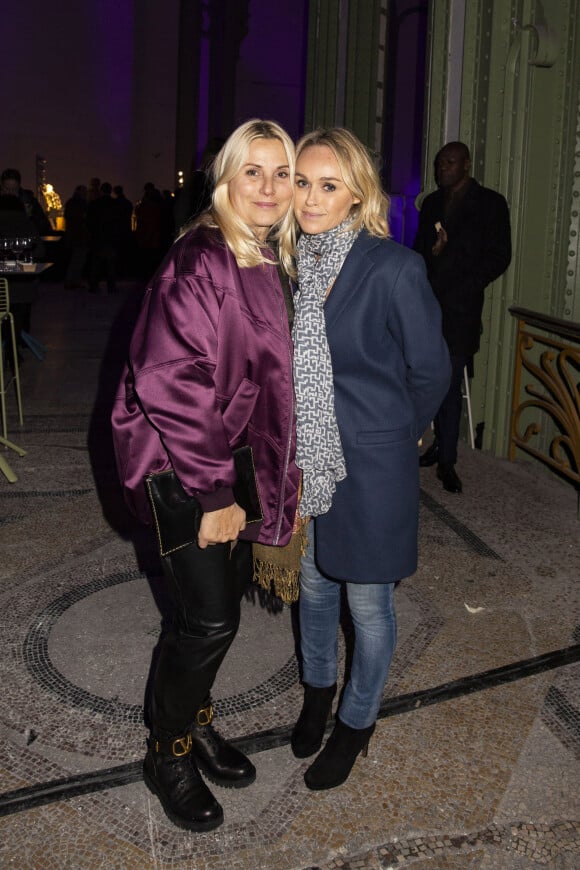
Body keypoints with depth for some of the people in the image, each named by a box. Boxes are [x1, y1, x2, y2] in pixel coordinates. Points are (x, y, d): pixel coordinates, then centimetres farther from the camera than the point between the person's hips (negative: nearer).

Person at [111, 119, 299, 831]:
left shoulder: (275, 264, 7)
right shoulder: (199, 259, -19)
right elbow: (171, 382, -23)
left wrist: (282, 473, 12)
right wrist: (211, 492, -20)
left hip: (238, 459, 8)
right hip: (179, 462, -8)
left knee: (222, 602, 15)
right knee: (209, 618, -2)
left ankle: (195, 722, 38)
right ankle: (168, 755, 22)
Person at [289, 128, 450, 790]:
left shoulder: (394, 269, -18)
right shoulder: (287, 261, -2)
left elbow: (430, 371, -8)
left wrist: (393, 433, 5)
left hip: (372, 466, -5)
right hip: (304, 458, 5)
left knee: (367, 603, 11)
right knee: (314, 584, 21)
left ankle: (355, 723, 34)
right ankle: (317, 692, 46)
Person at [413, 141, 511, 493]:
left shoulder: (490, 203, 2)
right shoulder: (432, 203, 18)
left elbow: (499, 256, -1)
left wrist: (463, 288, -10)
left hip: (460, 307, -5)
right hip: (427, 304, 5)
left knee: (450, 382, -8)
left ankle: (447, 460, -2)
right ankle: (441, 444, 18)